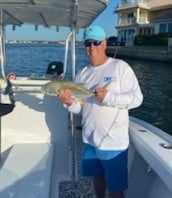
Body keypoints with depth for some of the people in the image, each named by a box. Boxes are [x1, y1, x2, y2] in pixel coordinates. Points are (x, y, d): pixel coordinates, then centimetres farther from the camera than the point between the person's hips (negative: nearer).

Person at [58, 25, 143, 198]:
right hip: (89, 138, 5)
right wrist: (69, 103, -14)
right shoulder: (83, 73, 7)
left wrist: (108, 97, -24)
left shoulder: (120, 67, -9)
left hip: (113, 141, -5)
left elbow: (137, 98, -13)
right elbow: (80, 107, 8)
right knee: (97, 176, 24)